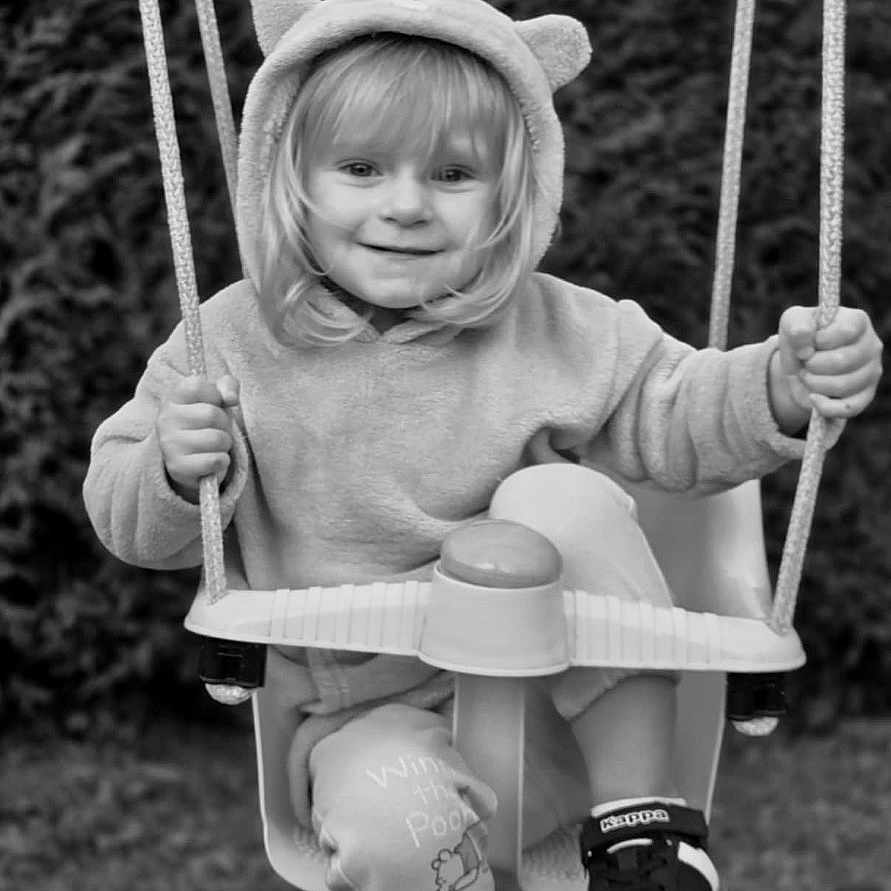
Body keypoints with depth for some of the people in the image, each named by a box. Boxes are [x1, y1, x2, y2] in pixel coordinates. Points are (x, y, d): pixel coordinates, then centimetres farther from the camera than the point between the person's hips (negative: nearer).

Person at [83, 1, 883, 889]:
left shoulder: (552, 331, -6)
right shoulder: (235, 341, -7)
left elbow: (670, 417, 3)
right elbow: (128, 522, 0)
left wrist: (780, 388, -18)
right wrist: (173, 469, -24)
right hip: (373, 720, -1)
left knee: (562, 502, -28)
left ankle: (642, 819, -17)